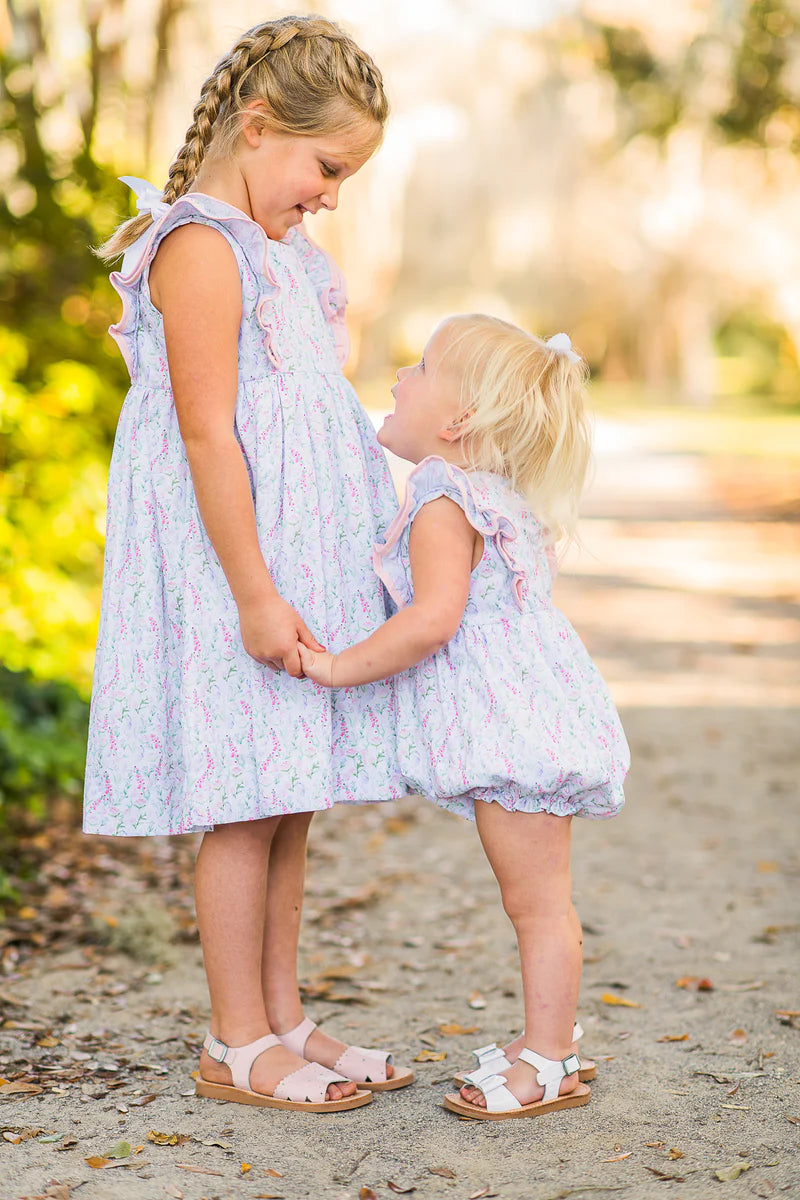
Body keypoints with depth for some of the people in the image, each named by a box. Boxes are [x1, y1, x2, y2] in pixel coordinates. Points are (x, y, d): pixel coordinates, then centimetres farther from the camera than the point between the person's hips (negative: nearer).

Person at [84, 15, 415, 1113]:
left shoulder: (281, 252, 17)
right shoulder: (202, 247, -14)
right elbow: (207, 433, -19)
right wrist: (256, 594, -21)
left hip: (301, 559, 9)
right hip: (233, 566, -9)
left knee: (288, 806, 13)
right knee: (247, 810, -3)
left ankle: (282, 1019, 22)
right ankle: (237, 1044, 7)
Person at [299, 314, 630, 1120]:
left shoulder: (442, 506, -17)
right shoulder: (492, 499, 15)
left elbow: (432, 619, -29)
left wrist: (338, 666, -21)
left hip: (513, 727, -11)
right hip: (527, 719, 11)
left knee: (536, 901, -2)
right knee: (538, 899, 18)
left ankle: (546, 1066, 6)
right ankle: (552, 1039, 28)